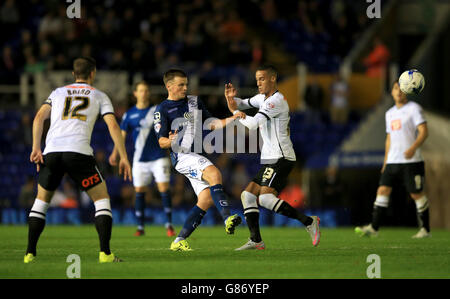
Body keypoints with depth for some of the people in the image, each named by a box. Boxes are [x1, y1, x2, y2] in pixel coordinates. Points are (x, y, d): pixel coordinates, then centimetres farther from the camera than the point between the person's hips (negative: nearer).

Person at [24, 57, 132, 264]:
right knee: (102, 198, 9)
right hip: (79, 151, -3)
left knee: (41, 200, 20)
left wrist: (36, 148, 6)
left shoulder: (58, 93, 25)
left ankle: (30, 253, 13)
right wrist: (123, 157, 6)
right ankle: (105, 252, -5)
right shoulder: (99, 96, 18)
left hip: (51, 151, 3)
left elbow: (39, 117, 11)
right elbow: (112, 125, 6)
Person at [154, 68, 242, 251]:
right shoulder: (162, 110, 0)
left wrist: (232, 119, 6)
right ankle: (227, 219, -43)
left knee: (207, 200, -3)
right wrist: (170, 141, -27)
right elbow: (161, 141, -4)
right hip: (182, 156, -7)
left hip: (198, 157, 7)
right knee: (214, 174, -31)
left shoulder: (195, 102, 17)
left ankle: (179, 242, 3)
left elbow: (211, 124, 21)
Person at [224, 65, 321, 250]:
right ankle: (256, 240, 4)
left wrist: (235, 112, -4)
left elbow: (253, 124, -20)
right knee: (248, 195, 5)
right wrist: (232, 98, 3)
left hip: (281, 158, -10)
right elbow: (243, 104, 26)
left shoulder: (276, 100, -14)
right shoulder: (262, 98, 17)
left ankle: (308, 221, -17)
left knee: (266, 198, -22)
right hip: (269, 159, 10)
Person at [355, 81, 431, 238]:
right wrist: (386, 162, 21)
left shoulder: (414, 108, -3)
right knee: (383, 190, -4)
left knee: (417, 194, -3)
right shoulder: (390, 113, 18)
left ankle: (425, 230, 7)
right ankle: (374, 227, -7)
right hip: (393, 161, 6)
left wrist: (413, 148, -28)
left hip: (411, 161, -6)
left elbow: (424, 131, -12)